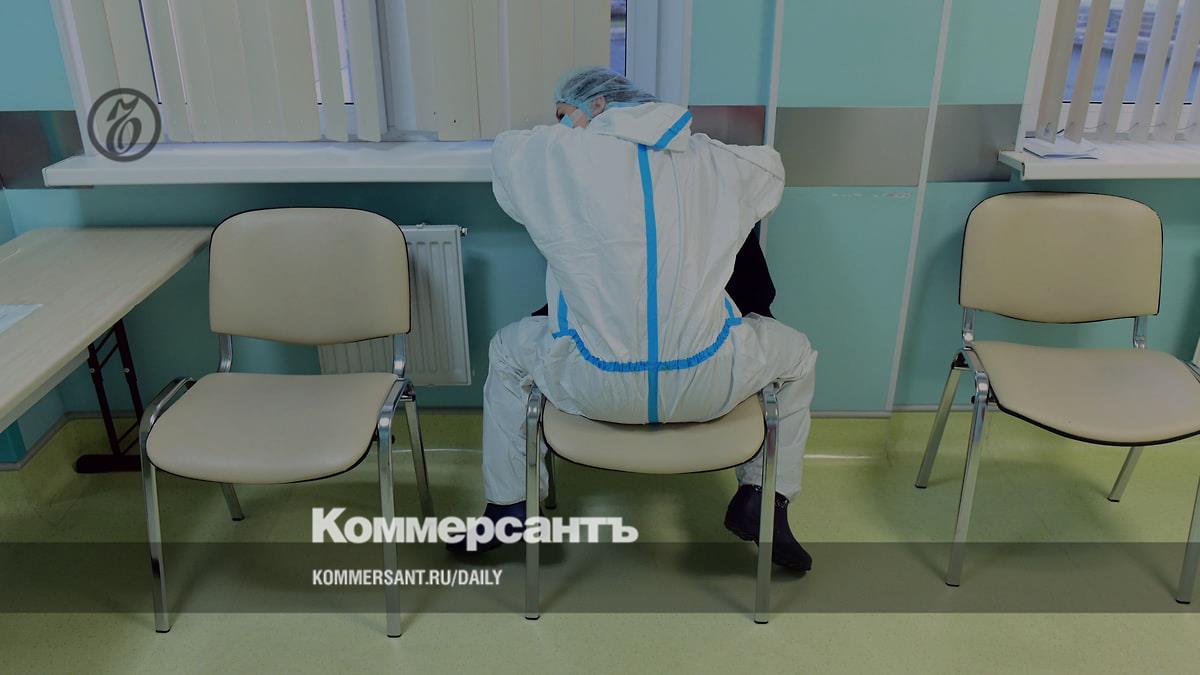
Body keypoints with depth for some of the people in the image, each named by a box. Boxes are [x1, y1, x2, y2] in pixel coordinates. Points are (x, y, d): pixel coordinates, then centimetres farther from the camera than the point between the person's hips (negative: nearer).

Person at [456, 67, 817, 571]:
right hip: (708, 389, 1)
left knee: (508, 351, 31)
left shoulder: (555, 157, -1)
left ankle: (507, 507, 37)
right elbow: (772, 167, 30)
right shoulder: (720, 162, 7)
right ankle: (761, 499, 23)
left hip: (596, 391, -1)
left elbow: (505, 147, 22)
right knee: (797, 355, 32)